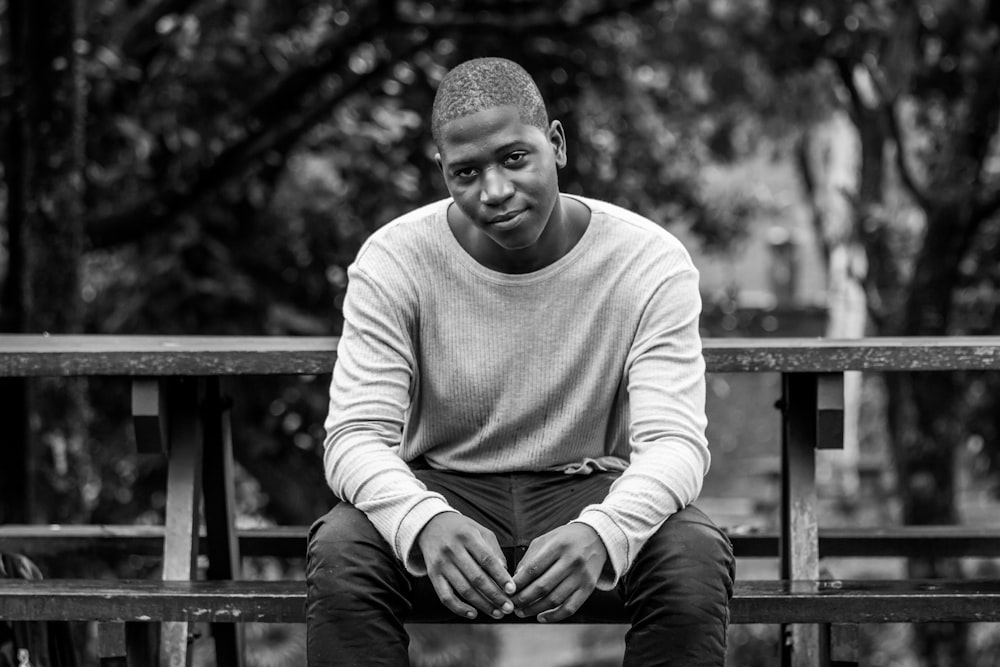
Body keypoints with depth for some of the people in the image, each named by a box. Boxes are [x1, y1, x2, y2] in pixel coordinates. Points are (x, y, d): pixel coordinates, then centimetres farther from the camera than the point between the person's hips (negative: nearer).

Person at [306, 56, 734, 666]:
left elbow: (674, 440, -21)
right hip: (442, 489, 0)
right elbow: (357, 434, -18)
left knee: (696, 557, -30)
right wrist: (427, 523, -42)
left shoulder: (650, 262, -13)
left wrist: (600, 533, -44)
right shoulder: (393, 261, -12)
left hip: (590, 492, 0)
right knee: (339, 553, -31)